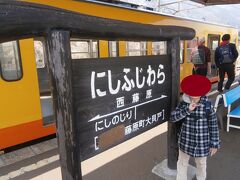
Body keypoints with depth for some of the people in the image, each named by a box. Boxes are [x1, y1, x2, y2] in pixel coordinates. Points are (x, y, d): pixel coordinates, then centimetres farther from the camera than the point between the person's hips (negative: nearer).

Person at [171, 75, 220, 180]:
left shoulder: (208, 106, -14)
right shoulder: (183, 104, -9)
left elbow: (213, 126, -8)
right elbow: (172, 117, -20)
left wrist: (214, 144, -4)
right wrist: (187, 109, -30)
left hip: (202, 143, -1)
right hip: (185, 142, 1)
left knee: (201, 164, 23)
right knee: (182, 163, 18)